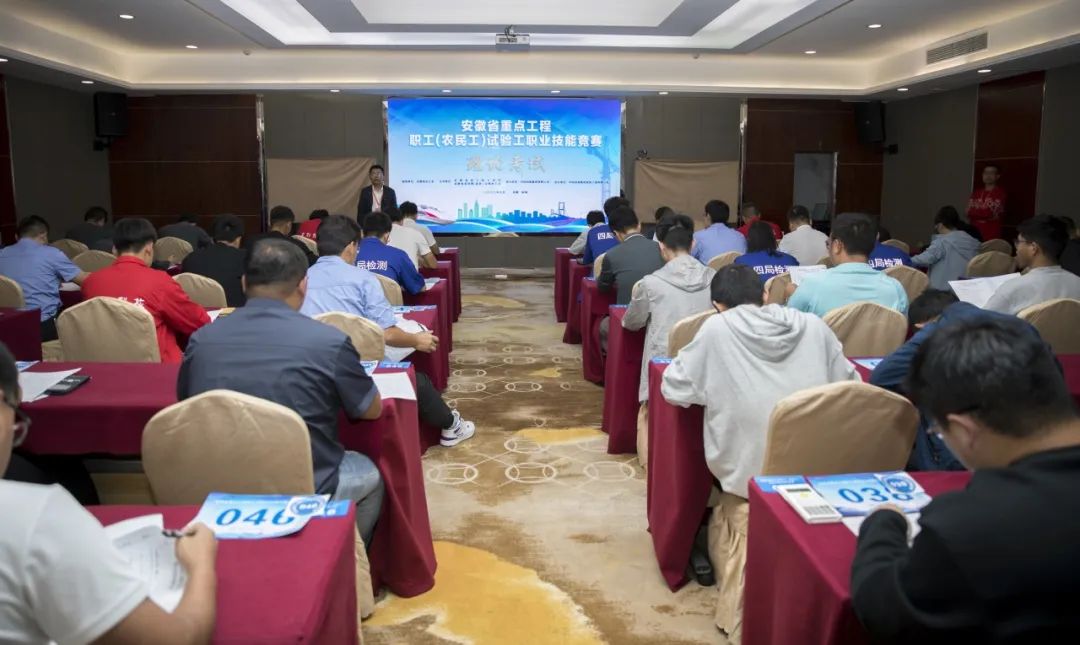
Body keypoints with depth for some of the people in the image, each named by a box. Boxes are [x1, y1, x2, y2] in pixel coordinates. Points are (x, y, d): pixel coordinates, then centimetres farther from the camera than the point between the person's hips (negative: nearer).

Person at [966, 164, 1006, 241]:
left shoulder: (1000, 192, -2)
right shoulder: (976, 192, 13)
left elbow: (994, 214, -10)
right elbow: (969, 212, 4)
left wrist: (977, 212, 2)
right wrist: (985, 213, -8)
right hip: (975, 232, 4)